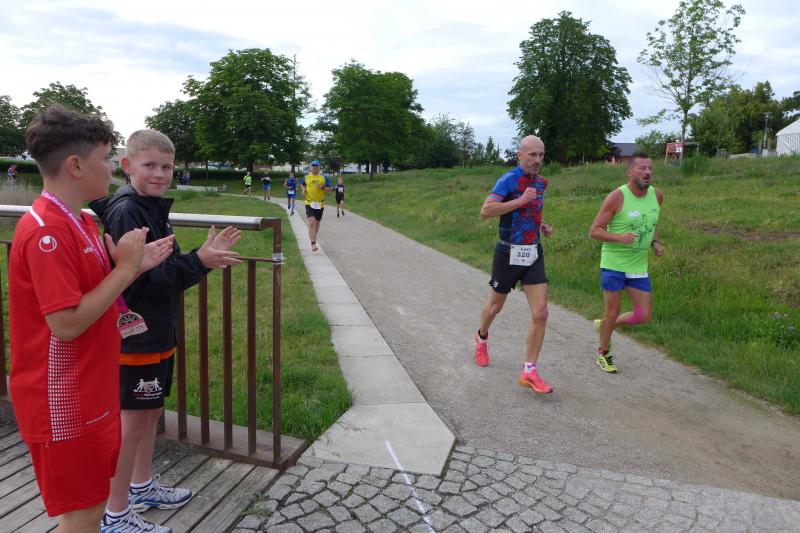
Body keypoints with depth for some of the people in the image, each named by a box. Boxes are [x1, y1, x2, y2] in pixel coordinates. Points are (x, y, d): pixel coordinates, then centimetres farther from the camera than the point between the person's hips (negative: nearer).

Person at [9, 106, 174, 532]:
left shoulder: (77, 222, 7)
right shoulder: (46, 232, -23)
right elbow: (67, 323, -27)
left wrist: (132, 267, -1)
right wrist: (124, 269, -20)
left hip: (89, 392, 9)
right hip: (64, 402, -9)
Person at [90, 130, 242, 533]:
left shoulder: (153, 208, 9)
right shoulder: (125, 213, -19)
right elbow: (139, 279, -26)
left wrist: (204, 256, -1)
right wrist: (198, 261, -30)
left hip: (159, 332, 9)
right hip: (137, 334, -9)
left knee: (152, 411, 20)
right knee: (132, 421, 3)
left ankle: (141, 487, 39)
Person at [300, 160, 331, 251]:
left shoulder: (324, 177, 2)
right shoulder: (306, 177, 5)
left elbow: (329, 189, 1)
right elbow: (302, 184, 25)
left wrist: (322, 187, -18)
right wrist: (304, 190, 5)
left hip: (320, 204, 2)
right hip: (309, 203, -2)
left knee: (317, 222, 16)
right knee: (311, 222, -18)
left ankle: (314, 236, 44)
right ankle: (313, 244, -23)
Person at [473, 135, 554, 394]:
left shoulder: (541, 182, 9)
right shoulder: (508, 179, -13)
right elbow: (485, 211, -25)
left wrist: (542, 226, 9)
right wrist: (521, 200, -26)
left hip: (533, 254, 5)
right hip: (509, 253, -5)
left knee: (540, 313, -7)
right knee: (495, 306, 15)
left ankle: (529, 371, 2)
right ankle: (482, 337, 48)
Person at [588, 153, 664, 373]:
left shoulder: (657, 195, 2)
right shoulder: (617, 197, -15)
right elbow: (594, 231, -14)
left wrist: (655, 242, 3)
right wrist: (619, 237, -29)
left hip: (639, 266, 6)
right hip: (613, 264, -5)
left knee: (644, 316, 5)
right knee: (612, 312, 4)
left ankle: (604, 325, 31)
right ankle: (603, 354, 27)